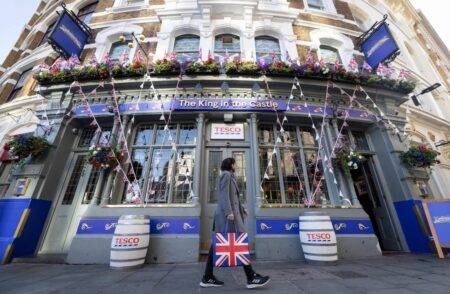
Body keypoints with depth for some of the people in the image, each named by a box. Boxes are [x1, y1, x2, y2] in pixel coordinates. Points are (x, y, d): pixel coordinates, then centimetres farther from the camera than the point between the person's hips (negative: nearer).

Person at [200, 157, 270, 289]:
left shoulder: (228, 177, 26)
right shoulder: (225, 175, -3)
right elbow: (224, 194, -15)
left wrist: (242, 208, 18)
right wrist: (229, 211, -22)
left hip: (223, 215, 10)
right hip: (227, 214, -10)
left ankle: (208, 278, 11)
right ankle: (251, 278, -1)